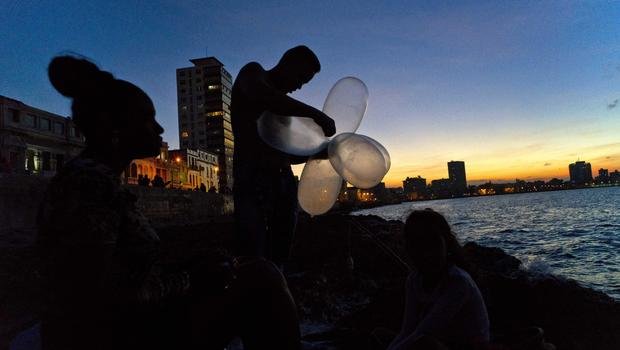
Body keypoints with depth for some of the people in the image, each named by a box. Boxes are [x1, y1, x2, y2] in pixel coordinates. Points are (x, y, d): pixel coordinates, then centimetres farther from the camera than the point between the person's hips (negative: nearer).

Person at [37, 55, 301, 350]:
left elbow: (132, 270, 9)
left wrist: (192, 269, 2)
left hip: (127, 324, 10)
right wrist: (189, 278, -14)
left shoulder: (101, 179, 12)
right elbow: (96, 295, -24)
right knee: (261, 280, -15)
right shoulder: (91, 180, -18)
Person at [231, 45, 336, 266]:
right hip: (253, 179, -7)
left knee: (278, 260, 2)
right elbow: (262, 97, -19)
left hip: (284, 182, 8)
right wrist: (316, 115, -17)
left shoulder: (283, 104, 28)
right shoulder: (253, 72, 8)